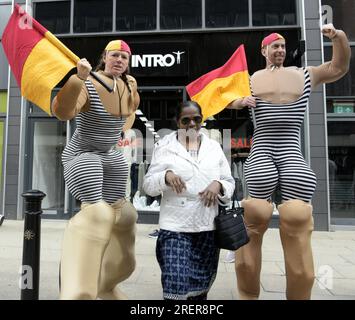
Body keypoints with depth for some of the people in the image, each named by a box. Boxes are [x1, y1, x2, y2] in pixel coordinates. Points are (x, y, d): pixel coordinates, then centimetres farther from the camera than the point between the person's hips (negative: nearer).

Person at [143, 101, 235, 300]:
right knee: (176, 284, -7)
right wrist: (166, 175, -20)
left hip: (208, 227, 3)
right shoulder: (164, 146, 1)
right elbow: (148, 185, 0)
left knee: (201, 283, 17)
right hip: (175, 227, -3)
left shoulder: (214, 147, 9)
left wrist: (218, 185, -12)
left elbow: (230, 183, 10)